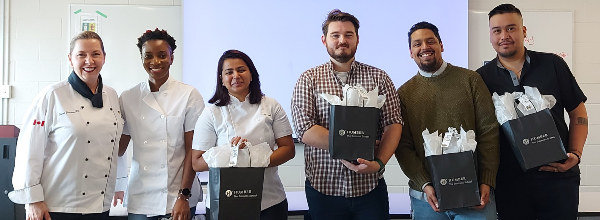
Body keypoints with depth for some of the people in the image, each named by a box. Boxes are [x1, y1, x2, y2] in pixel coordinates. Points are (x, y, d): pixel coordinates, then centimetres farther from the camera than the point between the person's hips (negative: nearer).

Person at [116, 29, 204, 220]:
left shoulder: (189, 95, -4)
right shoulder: (127, 98, 4)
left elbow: (192, 150, -5)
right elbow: (119, 148, 8)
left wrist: (184, 196, -9)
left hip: (179, 197, -2)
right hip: (140, 198, 2)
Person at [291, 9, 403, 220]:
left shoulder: (378, 77, 6)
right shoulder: (308, 79, 2)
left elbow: (393, 124, -1)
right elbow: (305, 130, -9)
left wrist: (379, 162, -16)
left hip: (370, 187, 1)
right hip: (323, 187, 0)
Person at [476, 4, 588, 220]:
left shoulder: (553, 64, 2)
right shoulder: (482, 78, 1)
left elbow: (578, 113, 8)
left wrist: (575, 154, -4)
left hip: (558, 177, 1)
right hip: (509, 182, 0)